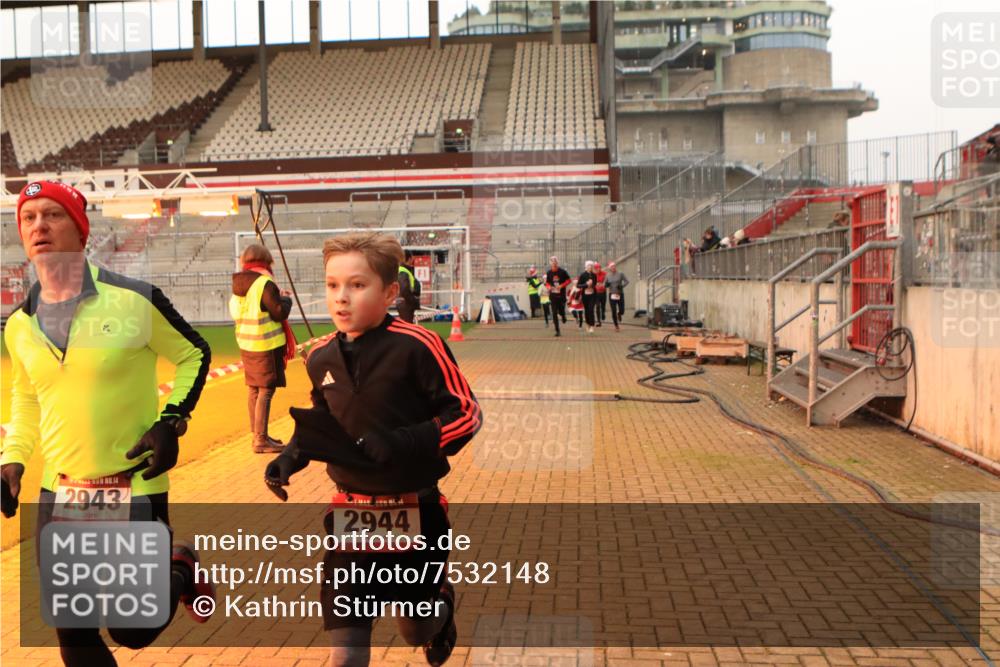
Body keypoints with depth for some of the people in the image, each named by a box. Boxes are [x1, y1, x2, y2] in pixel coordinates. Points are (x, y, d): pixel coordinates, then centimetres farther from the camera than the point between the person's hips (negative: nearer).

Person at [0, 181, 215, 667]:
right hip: (58, 497, 5)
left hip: (133, 491, -4)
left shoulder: (132, 299, -12)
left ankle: (178, 572, 33)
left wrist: (171, 421, -12)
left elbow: (194, 354, -1)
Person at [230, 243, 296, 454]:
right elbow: (280, 313, -17)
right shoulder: (265, 283, -15)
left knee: (254, 389, 15)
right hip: (266, 345, -8)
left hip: (246, 344, 8)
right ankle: (261, 440, -4)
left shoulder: (238, 284, 9)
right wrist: (286, 298, 3)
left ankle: (257, 435, 23)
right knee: (265, 391, -5)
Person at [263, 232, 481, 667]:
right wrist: (292, 455, 1)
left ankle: (441, 602, 52)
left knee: (416, 629, 17)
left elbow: (467, 414, -16)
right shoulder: (321, 358, -1)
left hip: (414, 510, -3)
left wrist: (404, 443, -27)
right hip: (350, 512, 4)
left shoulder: (417, 346, -19)